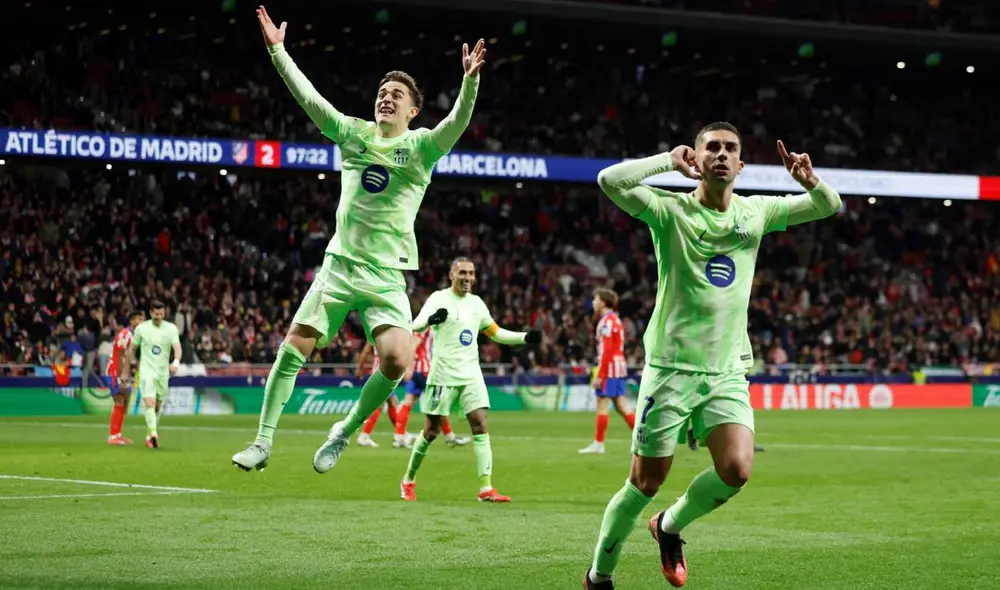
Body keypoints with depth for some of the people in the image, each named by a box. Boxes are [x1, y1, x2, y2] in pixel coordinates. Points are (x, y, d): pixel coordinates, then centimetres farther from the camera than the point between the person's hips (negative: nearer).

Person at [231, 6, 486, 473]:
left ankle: (345, 432, 2)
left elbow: (457, 123, -19)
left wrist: (470, 82, -36)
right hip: (339, 264, 3)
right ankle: (263, 443, 5)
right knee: (293, 348, -5)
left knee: (397, 359, -21)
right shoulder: (354, 133, 8)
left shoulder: (422, 146, -1)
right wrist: (277, 50, -2)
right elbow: (308, 97, 4)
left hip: (387, 275, -2)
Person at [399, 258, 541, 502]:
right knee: (431, 431, 2)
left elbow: (496, 333, 21)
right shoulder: (439, 298, -6)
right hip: (443, 375, -5)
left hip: (471, 374, 5)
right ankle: (408, 481, 21)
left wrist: (525, 337, 7)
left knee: (480, 425, -9)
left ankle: (486, 488, -13)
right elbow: (416, 325, -21)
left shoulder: (476, 302, 12)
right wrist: (431, 319, -45)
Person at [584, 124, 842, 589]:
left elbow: (828, 206, 14)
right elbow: (610, 181, -22)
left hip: (728, 372, 4)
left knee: (736, 470, -16)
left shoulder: (755, 212, 8)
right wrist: (668, 161, -17)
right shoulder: (671, 210, -6)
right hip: (671, 367, -4)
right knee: (645, 483, 0)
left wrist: (809, 179, -6)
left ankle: (670, 525, 14)